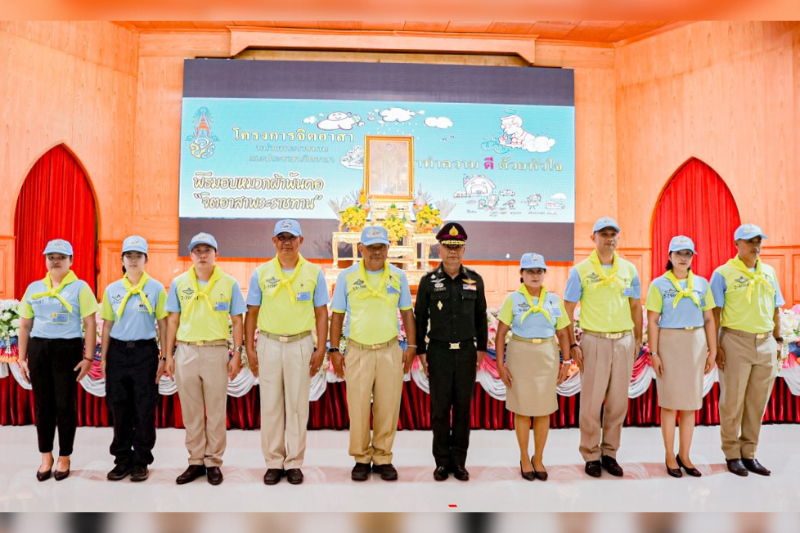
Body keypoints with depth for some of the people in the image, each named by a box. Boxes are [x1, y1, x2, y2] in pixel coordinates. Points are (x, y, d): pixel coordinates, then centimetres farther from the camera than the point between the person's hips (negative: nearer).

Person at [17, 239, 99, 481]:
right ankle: (46, 457, 24)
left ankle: (64, 458, 18)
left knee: (65, 405, 3)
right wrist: (22, 358, 9)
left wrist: (88, 357, -10)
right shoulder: (33, 288, 10)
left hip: (67, 349, -3)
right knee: (42, 405, 9)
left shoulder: (80, 287, -2)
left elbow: (90, 324, -5)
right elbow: (25, 325, 13)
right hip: (38, 350, 4)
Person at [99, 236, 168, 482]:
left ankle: (141, 462, 14)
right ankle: (122, 460, 21)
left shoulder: (156, 288, 0)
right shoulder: (112, 290, 8)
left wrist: (164, 357, -3)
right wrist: (103, 358, 7)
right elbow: (107, 325, 11)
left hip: (145, 351, -2)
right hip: (118, 352, 3)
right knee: (119, 407, 7)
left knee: (145, 409, 1)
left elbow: (162, 325, 1)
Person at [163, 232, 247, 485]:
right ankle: (196, 461, 22)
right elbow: (173, 320, 9)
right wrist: (169, 355, 5)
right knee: (191, 411, 10)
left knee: (216, 411, 5)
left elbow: (237, 321, 2)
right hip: (185, 351, 2)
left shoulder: (229, 283, 0)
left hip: (216, 352, -2)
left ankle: (213, 462, 17)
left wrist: (237, 354, -3)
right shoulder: (179, 283, 6)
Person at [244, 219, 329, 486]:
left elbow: (321, 313, 4)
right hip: (268, 344, 1)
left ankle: (294, 462, 17)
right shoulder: (261, 273, 4)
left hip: (300, 344, -1)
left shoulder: (314, 272, 3)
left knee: (298, 405, 5)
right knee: (270, 405, 6)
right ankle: (274, 462, 19)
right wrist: (249, 349, 1)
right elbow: (252, 313, 7)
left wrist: (320, 349, -2)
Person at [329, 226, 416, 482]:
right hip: (358, 351, -1)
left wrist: (412, 346, 5)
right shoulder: (347, 277, 2)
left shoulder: (398, 276, 5)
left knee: (388, 407, 6)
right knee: (358, 408, 3)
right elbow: (337, 315, 5)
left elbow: (407, 312, 10)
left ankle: (383, 458, 21)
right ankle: (361, 459, 19)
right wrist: (334, 350, 1)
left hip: (390, 350, 1)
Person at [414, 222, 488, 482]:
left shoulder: (475, 280, 3)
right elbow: (420, 318, 2)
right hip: (439, 353, -1)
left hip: (466, 352, 2)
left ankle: (459, 462, 20)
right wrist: (421, 351, 0)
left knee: (463, 407, 8)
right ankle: (442, 461, 18)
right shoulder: (428, 281, -2)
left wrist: (481, 348, 7)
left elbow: (481, 317, 10)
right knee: (440, 408, 5)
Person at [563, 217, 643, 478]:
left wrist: (638, 339, 11)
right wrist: (573, 345, -7)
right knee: (591, 401, 1)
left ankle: (609, 453, 22)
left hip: (624, 341, 3)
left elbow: (636, 306, 15)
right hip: (594, 341, -3)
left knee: (618, 401, 9)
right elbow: (568, 309, -2)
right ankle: (591, 455, 15)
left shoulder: (629, 269, 8)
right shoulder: (580, 270, -2)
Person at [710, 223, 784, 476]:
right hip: (736, 342, -5)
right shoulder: (723, 273, -4)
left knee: (758, 403, 10)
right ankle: (732, 454, 16)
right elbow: (715, 313, -7)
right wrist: (714, 346, -11)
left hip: (766, 344, 5)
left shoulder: (769, 272, 12)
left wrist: (778, 340, 11)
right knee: (732, 401, 3)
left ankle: (749, 453, 22)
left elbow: (776, 310, 17)